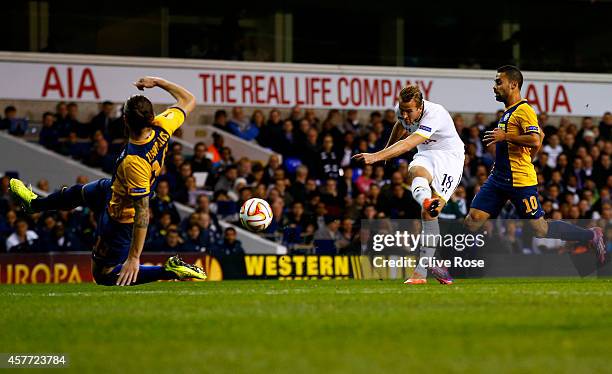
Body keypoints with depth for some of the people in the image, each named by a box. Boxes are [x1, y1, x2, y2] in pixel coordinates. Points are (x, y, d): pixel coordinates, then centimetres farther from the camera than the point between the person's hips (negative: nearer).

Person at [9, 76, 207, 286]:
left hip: (121, 217, -9)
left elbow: (142, 213, -38)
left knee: (104, 275, 10)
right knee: (79, 192, 33)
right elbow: (189, 100, -7)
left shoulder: (134, 162, -43)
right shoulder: (162, 128, -26)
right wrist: (158, 82, -3)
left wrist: (134, 257, -33)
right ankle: (34, 204, 63)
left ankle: (170, 270, -2)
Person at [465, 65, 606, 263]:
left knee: (540, 229, -4)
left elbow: (535, 141, -25)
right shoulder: (509, 111, 17)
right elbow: (540, 134, 29)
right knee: (473, 220, -2)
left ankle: (591, 235, 9)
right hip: (499, 178, 9)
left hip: (520, 180, -9)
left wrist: (505, 137, -19)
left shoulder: (523, 110, -12)